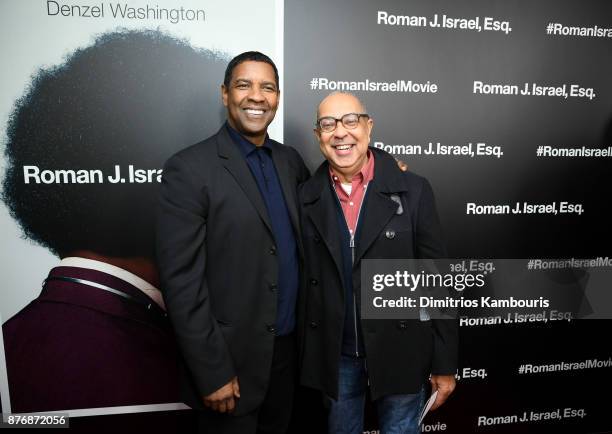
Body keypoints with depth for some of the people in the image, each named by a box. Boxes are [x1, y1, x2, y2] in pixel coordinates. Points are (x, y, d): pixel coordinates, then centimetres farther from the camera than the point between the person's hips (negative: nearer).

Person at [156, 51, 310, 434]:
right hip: (231, 358, -6)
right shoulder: (189, 169, -15)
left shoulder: (289, 160, 5)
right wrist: (212, 373, -15)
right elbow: (182, 282, -16)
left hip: (290, 347, 6)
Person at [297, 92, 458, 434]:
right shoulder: (307, 198, -4)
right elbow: (303, 280, 2)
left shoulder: (413, 190, -9)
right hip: (334, 355, 2)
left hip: (400, 351, -1)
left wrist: (445, 364, -4)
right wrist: (307, 355, 3)